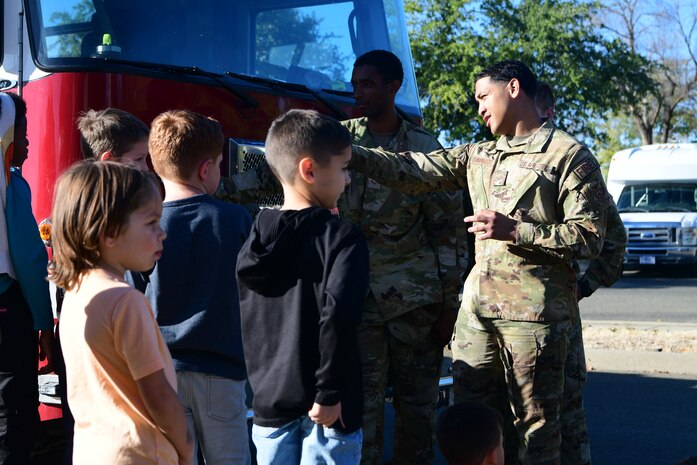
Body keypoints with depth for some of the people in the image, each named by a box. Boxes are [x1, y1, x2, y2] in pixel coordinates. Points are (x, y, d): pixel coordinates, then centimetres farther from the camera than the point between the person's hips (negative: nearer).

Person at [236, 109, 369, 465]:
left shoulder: (255, 241, 6)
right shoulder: (340, 237, -12)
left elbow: (247, 325, 12)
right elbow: (338, 314, -23)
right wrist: (329, 393, -19)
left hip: (269, 400, 5)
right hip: (324, 407, -5)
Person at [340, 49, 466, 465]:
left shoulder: (426, 148, 1)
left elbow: (449, 231, 2)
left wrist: (449, 306, -1)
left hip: (417, 298, 0)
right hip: (357, 297, 0)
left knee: (418, 403, 8)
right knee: (362, 404, 3)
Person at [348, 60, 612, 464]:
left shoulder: (569, 155, -5)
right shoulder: (478, 156, 15)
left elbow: (589, 237, -10)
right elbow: (411, 170, 9)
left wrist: (515, 231, -17)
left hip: (535, 313, -6)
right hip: (477, 308, 6)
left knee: (536, 428, 1)